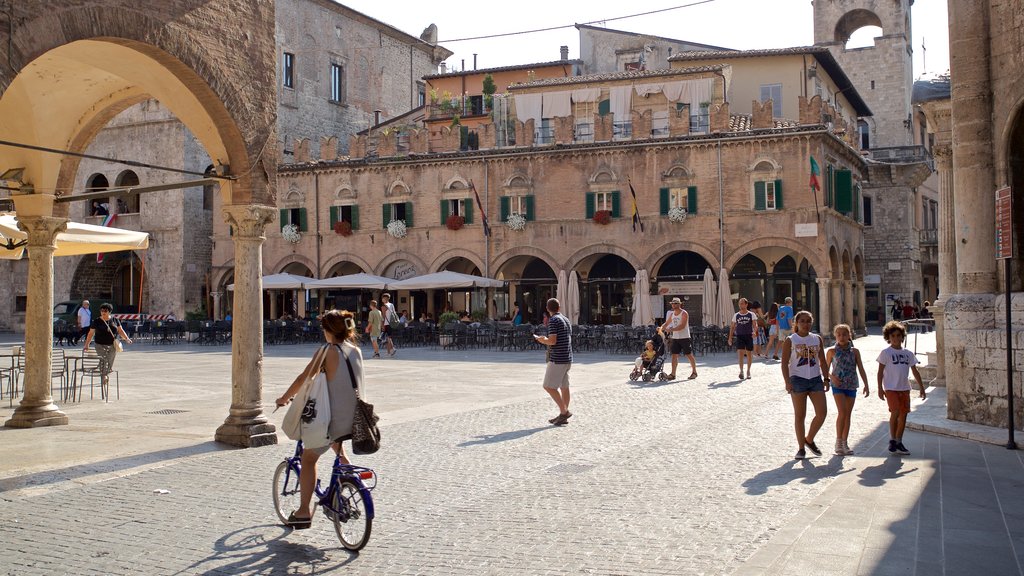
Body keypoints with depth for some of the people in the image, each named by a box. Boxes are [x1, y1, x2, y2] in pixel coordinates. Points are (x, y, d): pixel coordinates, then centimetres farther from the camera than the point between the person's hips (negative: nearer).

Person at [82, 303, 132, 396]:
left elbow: (120, 330, 13)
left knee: (110, 365, 6)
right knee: (103, 364, -9)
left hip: (113, 346, 3)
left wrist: (126, 338, 0)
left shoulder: (115, 320, 8)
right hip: (101, 346, -2)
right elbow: (91, 333, 4)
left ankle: (107, 378, 26)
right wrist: (86, 345, 1)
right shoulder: (96, 322, 1)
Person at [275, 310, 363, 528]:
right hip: (356, 418, 6)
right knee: (335, 444, 37)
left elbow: (303, 379, -8)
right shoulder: (356, 350, 7)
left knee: (308, 457, 11)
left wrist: (284, 398, 7)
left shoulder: (327, 351, -11)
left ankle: (304, 511, 7)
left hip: (336, 418, -6)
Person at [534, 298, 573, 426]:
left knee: (549, 386, -6)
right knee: (564, 387, 10)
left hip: (557, 359, -9)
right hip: (567, 358, 9)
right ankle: (563, 416, 13)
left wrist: (541, 339, -1)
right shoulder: (566, 319, 14)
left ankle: (564, 411, -11)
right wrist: (546, 339, 23)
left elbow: (552, 341, -20)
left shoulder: (553, 320, -12)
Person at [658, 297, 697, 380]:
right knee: (674, 355, 0)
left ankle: (694, 372, 14)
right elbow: (666, 323, 18)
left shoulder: (684, 313, -10)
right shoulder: (672, 314, 11)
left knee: (689, 355, 2)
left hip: (684, 338, -6)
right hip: (675, 338, 6)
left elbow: (682, 326, -21)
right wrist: (661, 328, -4)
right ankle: (673, 374, 1)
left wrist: (671, 329, -30)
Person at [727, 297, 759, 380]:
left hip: (749, 336, -1)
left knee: (749, 354, 6)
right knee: (740, 353, -14)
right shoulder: (736, 315, 9)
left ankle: (748, 371, 22)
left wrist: (754, 332, -28)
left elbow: (755, 324, -8)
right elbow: (732, 327, 14)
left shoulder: (751, 315, 2)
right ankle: (741, 371, -15)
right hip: (739, 336, 1)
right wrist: (730, 337, 7)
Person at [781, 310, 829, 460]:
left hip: (816, 379, 4)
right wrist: (787, 382, -15)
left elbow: (822, 361, 14)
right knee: (799, 415, 2)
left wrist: (826, 378, 8)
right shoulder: (790, 340, -2)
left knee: (822, 412, -4)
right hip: (798, 380, -4)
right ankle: (801, 448, 11)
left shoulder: (817, 339, 10)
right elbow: (785, 363, -6)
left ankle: (809, 439, 18)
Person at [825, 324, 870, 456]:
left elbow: (861, 369, 5)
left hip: (851, 385, 3)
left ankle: (845, 443, 15)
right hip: (838, 385, -3)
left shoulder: (854, 351, 5)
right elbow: (826, 369, 6)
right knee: (842, 412, -14)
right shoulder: (832, 351, 1)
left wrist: (866, 385, -2)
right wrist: (832, 377, -13)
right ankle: (838, 441, -5)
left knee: (848, 414, 7)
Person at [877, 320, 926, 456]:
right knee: (895, 412, -16)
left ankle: (899, 443, 15)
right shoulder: (886, 353, -2)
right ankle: (892, 440, -1)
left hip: (904, 388, 5)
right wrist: (880, 388, -10)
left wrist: (922, 388, 10)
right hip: (891, 388, -5)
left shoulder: (908, 353, 11)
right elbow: (880, 372, -4)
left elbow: (915, 371, 15)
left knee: (903, 414, 5)